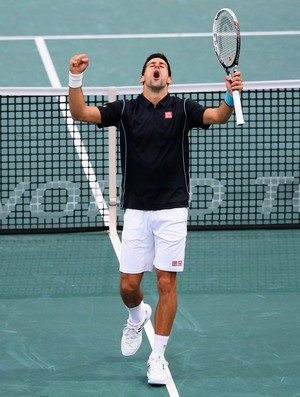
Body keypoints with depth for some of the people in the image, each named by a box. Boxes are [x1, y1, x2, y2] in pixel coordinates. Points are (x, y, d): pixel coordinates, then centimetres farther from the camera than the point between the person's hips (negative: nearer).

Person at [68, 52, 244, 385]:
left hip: (171, 211, -1)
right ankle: (137, 317, 39)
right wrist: (75, 77, -23)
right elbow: (80, 113, -7)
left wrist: (231, 96, -37)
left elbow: (218, 116, -16)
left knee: (166, 283, -3)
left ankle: (158, 356, 6)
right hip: (136, 211, 1)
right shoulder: (125, 110, 3)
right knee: (128, 285, 4)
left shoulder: (182, 109, 1)